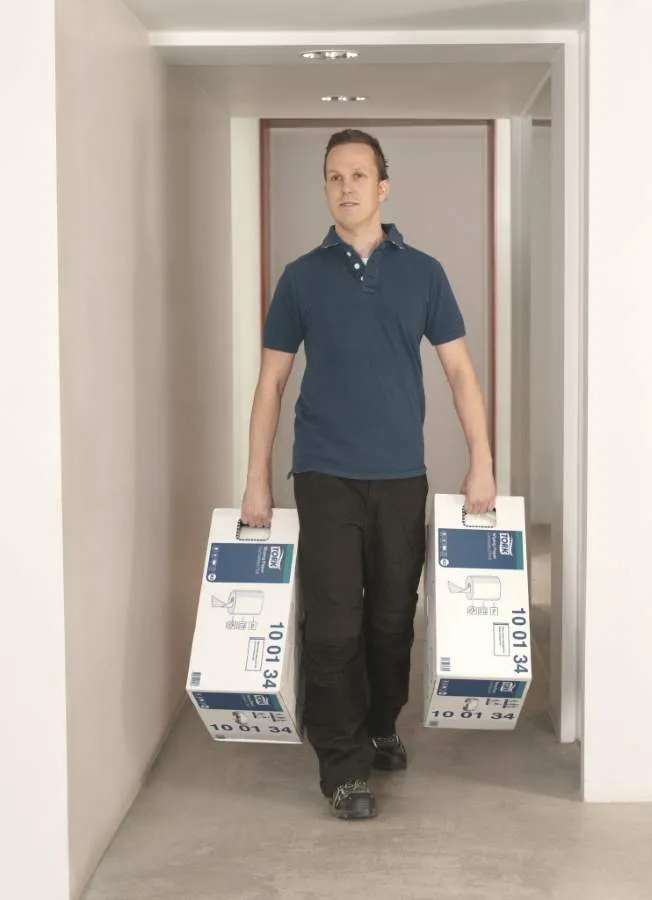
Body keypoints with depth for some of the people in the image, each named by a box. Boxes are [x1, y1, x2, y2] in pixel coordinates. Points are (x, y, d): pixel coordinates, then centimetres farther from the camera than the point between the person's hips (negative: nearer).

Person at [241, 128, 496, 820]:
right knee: (333, 624, -4)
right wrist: (257, 480, 1)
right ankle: (342, 764, 4)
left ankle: (381, 727, 31)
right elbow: (271, 381, 6)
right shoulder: (302, 277, 4)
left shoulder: (422, 272, 6)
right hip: (325, 477, -1)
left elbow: (460, 371, 6)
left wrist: (481, 464, -2)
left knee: (393, 618, 10)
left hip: (402, 477, 1)